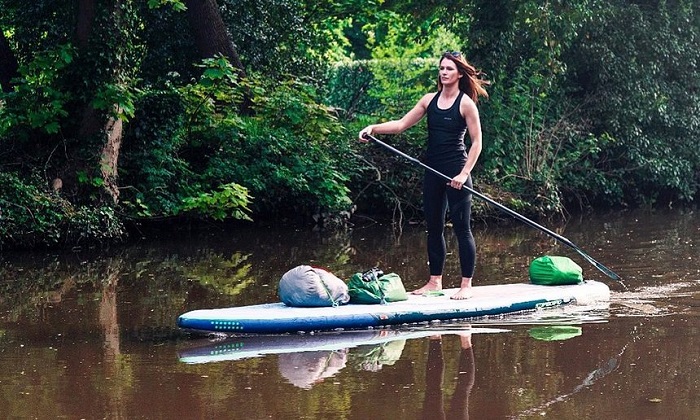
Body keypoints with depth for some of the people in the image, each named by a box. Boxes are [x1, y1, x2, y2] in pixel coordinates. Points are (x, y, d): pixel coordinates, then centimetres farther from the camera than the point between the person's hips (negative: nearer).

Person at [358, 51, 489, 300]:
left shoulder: (466, 103, -6)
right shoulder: (430, 100, 9)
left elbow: (476, 142, -7)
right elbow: (402, 125, 9)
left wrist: (464, 173, -15)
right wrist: (374, 128, -6)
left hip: (456, 171, -6)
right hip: (433, 171, 6)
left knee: (462, 228, -4)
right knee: (434, 228, 10)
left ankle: (466, 285, 0)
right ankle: (434, 282, 19)